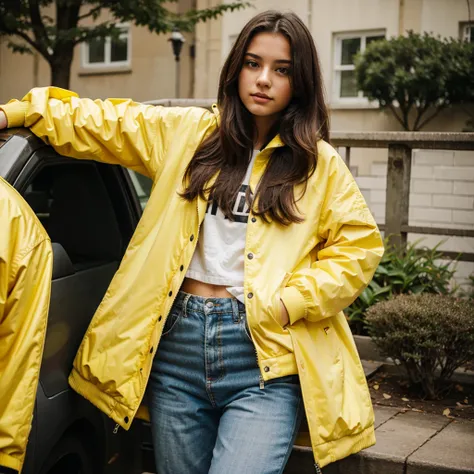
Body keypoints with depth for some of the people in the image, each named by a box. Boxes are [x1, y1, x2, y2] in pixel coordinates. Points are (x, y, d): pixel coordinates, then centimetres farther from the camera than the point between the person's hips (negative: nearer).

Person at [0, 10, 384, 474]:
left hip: (264, 354, -2)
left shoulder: (319, 163, 5)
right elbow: (99, 121, 16)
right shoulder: (186, 133, 10)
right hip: (178, 343, 3)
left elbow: (359, 247, 3)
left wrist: (290, 301, -7)